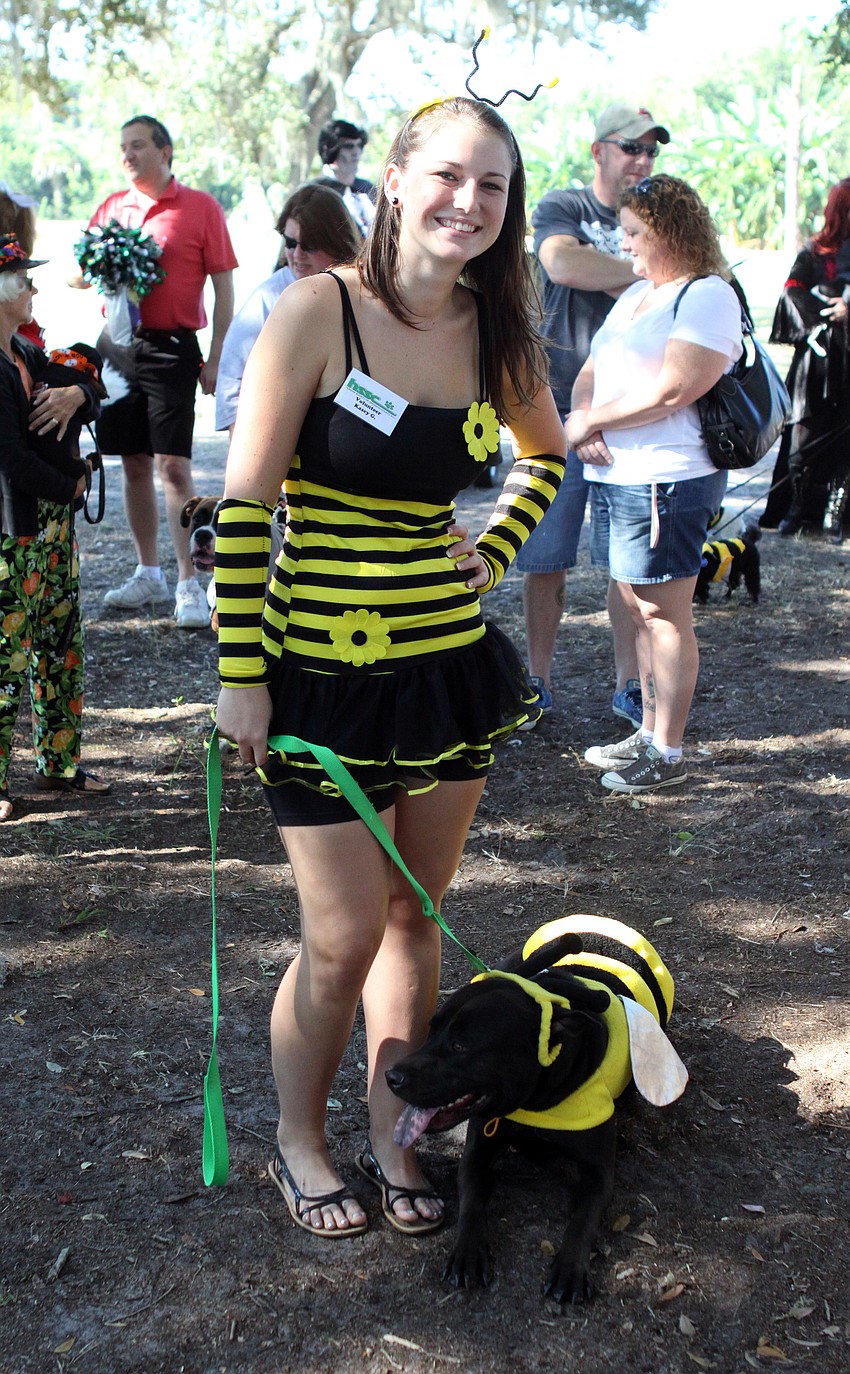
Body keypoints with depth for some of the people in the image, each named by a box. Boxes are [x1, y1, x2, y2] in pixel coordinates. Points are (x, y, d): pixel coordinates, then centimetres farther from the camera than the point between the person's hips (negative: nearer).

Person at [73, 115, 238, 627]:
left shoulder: (200, 207, -1)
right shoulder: (111, 207, 13)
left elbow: (224, 288, -2)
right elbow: (79, 274, 17)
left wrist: (215, 359, -8)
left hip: (171, 348, -5)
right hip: (117, 343, 5)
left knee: (173, 466, -9)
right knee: (135, 464, 10)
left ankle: (189, 584, -4)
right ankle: (149, 574, 21)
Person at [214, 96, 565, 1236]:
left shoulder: (496, 332, 2)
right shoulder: (318, 311, -13)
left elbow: (547, 455, 22)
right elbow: (245, 503, -12)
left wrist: (492, 551, 7)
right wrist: (241, 675, -12)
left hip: (452, 663, 5)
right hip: (323, 674, -5)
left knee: (415, 917, 14)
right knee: (345, 939, 2)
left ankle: (390, 1139, 33)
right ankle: (298, 1142, 29)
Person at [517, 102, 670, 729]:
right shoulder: (562, 207, 4)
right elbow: (561, 263, -18)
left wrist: (601, 275, -10)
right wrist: (646, 273, -10)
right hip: (560, 408, -3)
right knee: (545, 560, 1)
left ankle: (629, 683, 16)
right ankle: (539, 682, 15)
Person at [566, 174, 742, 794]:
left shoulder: (709, 296, -9)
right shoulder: (635, 295, 21)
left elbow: (671, 390, -20)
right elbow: (591, 372, 18)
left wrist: (592, 419, -11)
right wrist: (580, 420, -4)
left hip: (667, 481, -9)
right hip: (613, 475, 9)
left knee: (664, 614, -4)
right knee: (641, 608, 13)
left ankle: (668, 753, 4)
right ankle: (650, 733, 23)